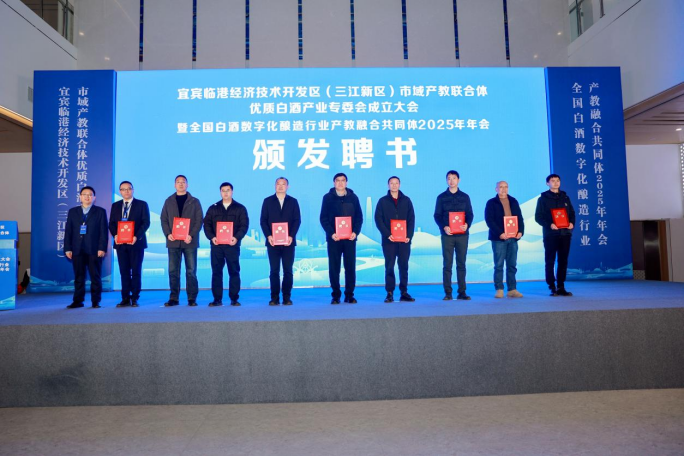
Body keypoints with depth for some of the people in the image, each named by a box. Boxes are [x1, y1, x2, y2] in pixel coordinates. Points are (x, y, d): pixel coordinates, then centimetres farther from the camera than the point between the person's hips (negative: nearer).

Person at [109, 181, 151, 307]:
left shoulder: (142, 204, 3)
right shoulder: (115, 206, 14)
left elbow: (146, 222, -4)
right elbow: (111, 223, 10)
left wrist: (136, 236, -16)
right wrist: (115, 235, -10)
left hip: (136, 243, -3)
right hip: (120, 243, 3)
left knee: (136, 271, 0)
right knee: (124, 271, 4)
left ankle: (134, 298, 6)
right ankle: (125, 299, 9)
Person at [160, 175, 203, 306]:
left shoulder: (194, 201, 7)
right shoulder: (169, 201, 13)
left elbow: (199, 220, 0)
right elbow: (164, 219, 9)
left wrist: (191, 235, -14)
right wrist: (168, 234, -8)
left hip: (189, 241, -2)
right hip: (173, 241, 2)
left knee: (191, 271, -1)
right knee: (173, 271, 2)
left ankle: (192, 298, 4)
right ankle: (173, 298, 8)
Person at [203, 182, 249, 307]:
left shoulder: (240, 208, 8)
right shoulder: (213, 208, 13)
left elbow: (244, 225, -1)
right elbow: (207, 224, 6)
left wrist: (237, 237, -17)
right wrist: (211, 237, -11)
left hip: (232, 244, -2)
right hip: (216, 245, 2)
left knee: (234, 272, 1)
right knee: (216, 272, 2)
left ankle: (234, 299, 7)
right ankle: (217, 299, 6)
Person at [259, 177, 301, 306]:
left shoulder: (293, 201, 9)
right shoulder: (268, 201, 9)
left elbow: (297, 220, 3)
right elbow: (263, 220, 4)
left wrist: (291, 236, -11)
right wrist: (268, 236, -10)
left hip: (288, 241, 0)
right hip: (272, 241, 0)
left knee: (288, 271, 2)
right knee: (274, 271, 1)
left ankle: (287, 297, 8)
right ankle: (274, 298, 5)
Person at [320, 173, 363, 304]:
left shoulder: (353, 197, 9)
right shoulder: (328, 197, 5)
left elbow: (359, 217, 7)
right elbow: (323, 218, 0)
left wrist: (355, 232, -8)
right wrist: (331, 233, -12)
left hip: (350, 238, 1)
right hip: (334, 238, -1)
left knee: (350, 267, 2)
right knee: (334, 268, 1)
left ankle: (349, 295, 11)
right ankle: (336, 295, 10)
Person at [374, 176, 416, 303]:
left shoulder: (406, 200, 10)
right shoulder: (382, 201, 5)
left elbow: (411, 219, 6)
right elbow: (378, 220, -2)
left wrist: (409, 235, -6)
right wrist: (387, 235, -12)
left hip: (404, 239, 2)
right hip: (389, 240, -1)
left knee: (404, 266, 4)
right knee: (389, 267, 0)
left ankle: (404, 292, 10)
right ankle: (389, 293, 5)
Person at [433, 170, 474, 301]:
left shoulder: (465, 197, 10)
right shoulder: (441, 197, 7)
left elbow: (470, 214, 8)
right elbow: (437, 216, 3)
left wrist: (467, 224, -13)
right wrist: (443, 227, -14)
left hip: (462, 234, 1)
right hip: (447, 234, -1)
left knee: (461, 264, 4)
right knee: (447, 264, -1)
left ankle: (462, 292, 9)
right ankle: (448, 293, 3)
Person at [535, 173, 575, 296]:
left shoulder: (565, 197, 15)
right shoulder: (543, 198, 2)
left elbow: (572, 213, 16)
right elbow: (538, 216, -3)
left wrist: (572, 223, -4)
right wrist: (549, 225, -18)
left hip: (565, 233, 4)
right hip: (550, 234, -4)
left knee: (563, 261, 5)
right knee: (550, 261, -2)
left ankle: (561, 287, 11)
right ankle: (552, 287, 3)